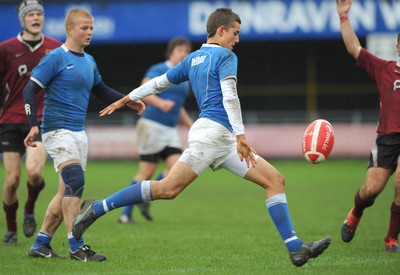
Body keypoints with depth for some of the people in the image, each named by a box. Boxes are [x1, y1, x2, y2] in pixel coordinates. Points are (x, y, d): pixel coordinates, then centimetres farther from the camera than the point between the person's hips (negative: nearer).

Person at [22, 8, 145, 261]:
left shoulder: (89, 61, 13)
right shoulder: (56, 58, -9)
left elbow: (101, 90, 29)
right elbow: (30, 90, -10)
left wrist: (129, 101, 18)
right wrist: (34, 125, -18)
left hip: (79, 132, 8)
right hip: (57, 129, -8)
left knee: (67, 192, 8)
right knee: (75, 182, -19)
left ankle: (41, 245, 17)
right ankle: (76, 247, -17)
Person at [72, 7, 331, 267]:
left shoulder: (193, 59, 23)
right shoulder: (226, 56, -2)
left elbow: (159, 83, 28)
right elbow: (229, 97, -16)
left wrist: (126, 99, 38)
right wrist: (240, 135, -21)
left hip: (224, 141, 10)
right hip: (213, 131, -10)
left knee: (275, 180, 2)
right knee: (167, 188, -15)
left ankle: (296, 248, -5)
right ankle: (96, 209, -9)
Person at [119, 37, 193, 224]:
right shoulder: (158, 71, -5)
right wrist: (161, 103, -34)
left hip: (170, 131, 7)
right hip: (152, 126, -7)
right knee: (146, 172, -7)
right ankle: (126, 213, 5)